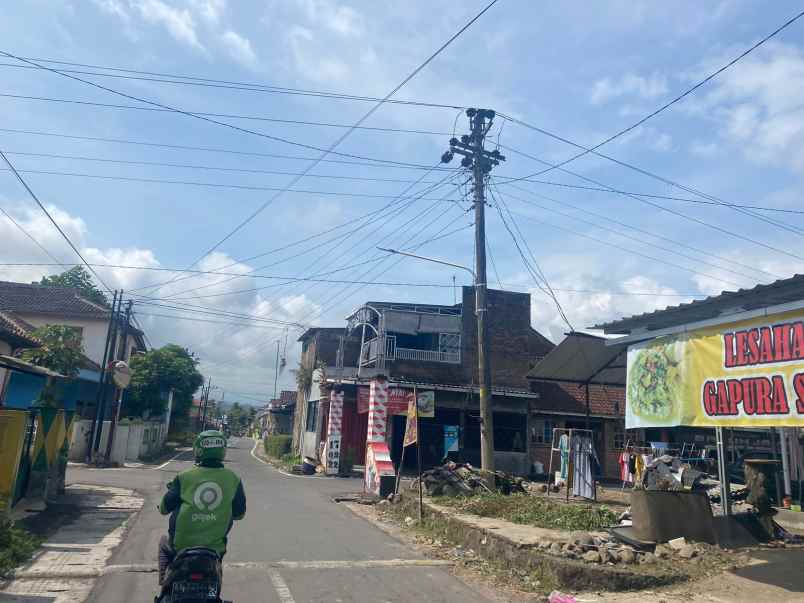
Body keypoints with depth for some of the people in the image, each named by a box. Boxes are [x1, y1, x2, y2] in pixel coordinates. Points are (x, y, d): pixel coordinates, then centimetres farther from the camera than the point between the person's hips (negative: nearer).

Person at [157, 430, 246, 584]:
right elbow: (239, 514, 3)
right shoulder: (233, 479, -7)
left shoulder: (184, 478, -11)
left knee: (164, 543, 32)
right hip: (215, 547, 1)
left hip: (181, 545, -1)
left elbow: (164, 509, 1)